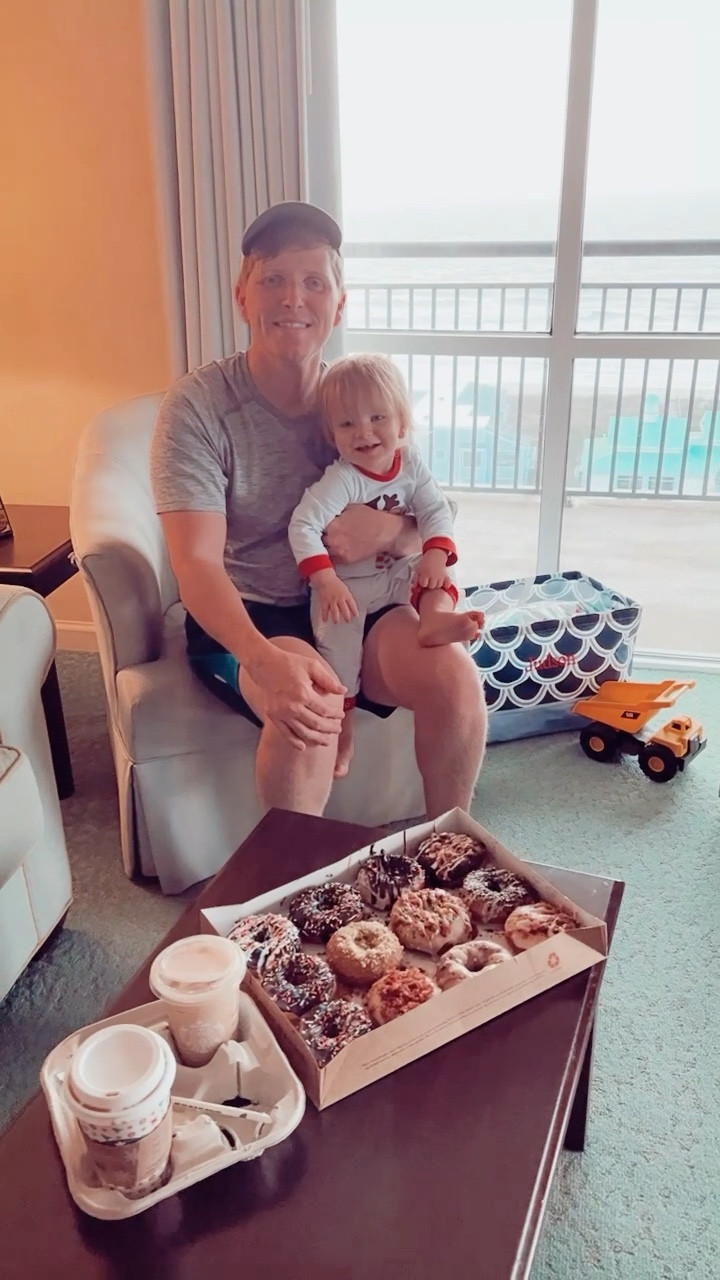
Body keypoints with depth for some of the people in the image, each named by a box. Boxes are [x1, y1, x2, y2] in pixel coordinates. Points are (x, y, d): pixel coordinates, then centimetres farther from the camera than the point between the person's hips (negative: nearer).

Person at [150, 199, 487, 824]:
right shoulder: (198, 404, -13)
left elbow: (431, 532, 5)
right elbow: (197, 564, -22)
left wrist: (387, 529, -22)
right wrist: (269, 663, -41)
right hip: (243, 617, -3)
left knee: (456, 677, -23)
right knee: (307, 707, -34)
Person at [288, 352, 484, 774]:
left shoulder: (411, 464, -4)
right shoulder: (340, 480, -20)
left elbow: (436, 510, -7)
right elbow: (303, 525, -26)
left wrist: (435, 555, -27)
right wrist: (326, 581, -37)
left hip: (400, 573, 5)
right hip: (348, 583, -5)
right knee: (337, 632, -24)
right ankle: (342, 726, -14)